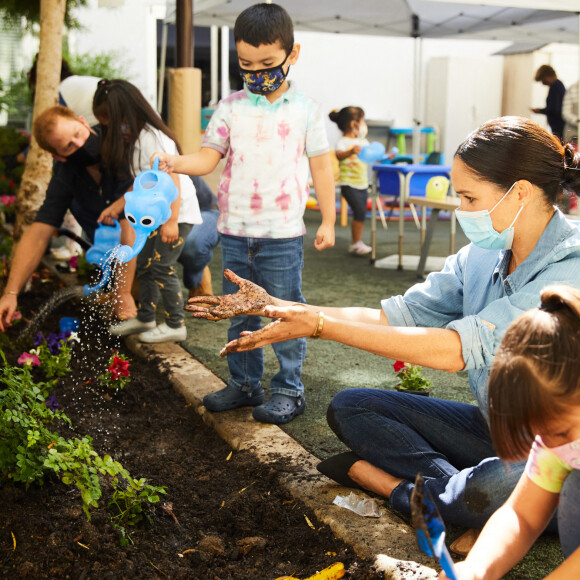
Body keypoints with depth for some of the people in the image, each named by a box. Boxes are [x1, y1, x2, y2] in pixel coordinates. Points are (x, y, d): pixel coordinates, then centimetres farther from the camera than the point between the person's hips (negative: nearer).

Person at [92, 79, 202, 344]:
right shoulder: (135, 139, 9)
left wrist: (171, 221, -26)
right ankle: (145, 318, 28)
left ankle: (175, 325, 6)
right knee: (144, 264, 14)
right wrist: (116, 207, 14)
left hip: (177, 212, -10)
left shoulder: (152, 138, -21)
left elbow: (172, 180, -25)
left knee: (162, 267, -7)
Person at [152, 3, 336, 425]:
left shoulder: (305, 109, 0)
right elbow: (210, 156, 0)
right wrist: (178, 163, -21)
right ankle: (244, 383, 27)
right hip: (234, 231, 3)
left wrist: (328, 221, 3)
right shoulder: (231, 108, 5)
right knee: (239, 314, 13)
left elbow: (321, 167, 4)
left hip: (283, 234, -3)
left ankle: (289, 390, 16)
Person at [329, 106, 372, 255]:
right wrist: (351, 151, -50)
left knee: (361, 213, 9)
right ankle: (357, 243, -6)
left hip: (362, 184, 8)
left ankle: (357, 244, 19)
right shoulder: (343, 142, -13)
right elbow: (339, 155, -32)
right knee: (360, 211, -16)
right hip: (349, 184, -8)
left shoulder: (362, 141, 11)